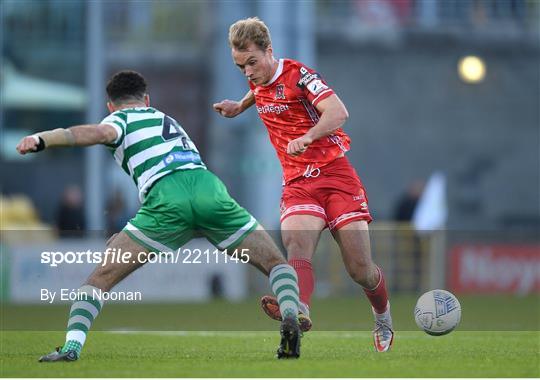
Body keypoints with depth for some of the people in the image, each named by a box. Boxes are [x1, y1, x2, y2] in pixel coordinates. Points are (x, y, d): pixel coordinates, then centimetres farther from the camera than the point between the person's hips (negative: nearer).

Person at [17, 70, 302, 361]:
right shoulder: (166, 120, 39)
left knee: (102, 276, 7)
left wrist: (41, 140, -15)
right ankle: (290, 317, -9)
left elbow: (100, 132, -5)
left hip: (167, 197, -4)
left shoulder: (122, 118, 20)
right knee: (275, 263, 18)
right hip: (210, 187, 4)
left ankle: (72, 346, -9)